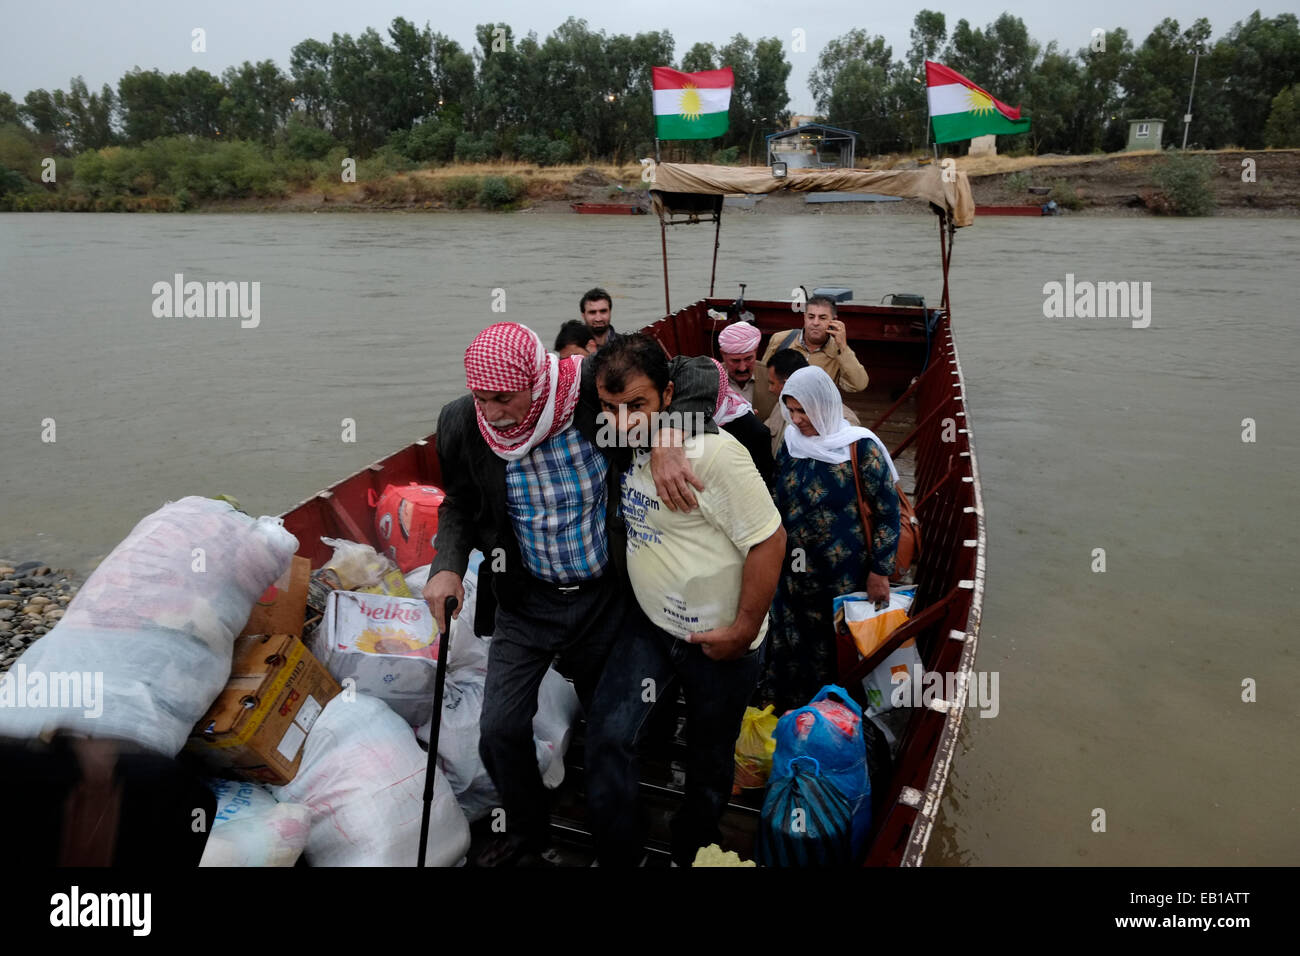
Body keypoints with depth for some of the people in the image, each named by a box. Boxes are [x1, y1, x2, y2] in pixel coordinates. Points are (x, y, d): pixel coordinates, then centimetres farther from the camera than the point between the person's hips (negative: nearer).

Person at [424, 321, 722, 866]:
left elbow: (699, 376, -18)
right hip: (526, 601, 2)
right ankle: (526, 833, 33)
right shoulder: (463, 424, -14)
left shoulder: (596, 390, -24)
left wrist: (667, 443, -35)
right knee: (500, 730, 1)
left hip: (605, 596, -1)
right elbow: (459, 504, 4)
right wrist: (448, 564, -13)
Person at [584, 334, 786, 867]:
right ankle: (615, 856, 16)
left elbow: (768, 541, -23)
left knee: (709, 761, 15)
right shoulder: (625, 443, -5)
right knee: (607, 734, -7)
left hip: (717, 641, -5)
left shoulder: (713, 452, -27)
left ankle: (691, 851, 42)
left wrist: (744, 630, -17)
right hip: (652, 624, 5)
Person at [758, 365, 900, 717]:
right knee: (791, 646, 12)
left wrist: (880, 570, -10)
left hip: (843, 578, -5)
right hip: (794, 571, 5)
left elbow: (887, 511, -10)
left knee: (836, 649, 8)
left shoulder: (859, 447, -13)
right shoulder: (791, 444, 2)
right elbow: (777, 502, 13)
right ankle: (788, 708, 31)